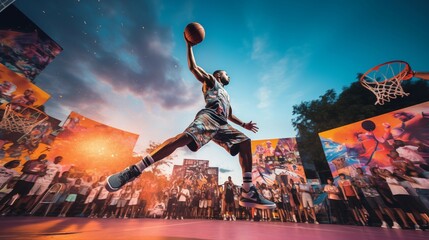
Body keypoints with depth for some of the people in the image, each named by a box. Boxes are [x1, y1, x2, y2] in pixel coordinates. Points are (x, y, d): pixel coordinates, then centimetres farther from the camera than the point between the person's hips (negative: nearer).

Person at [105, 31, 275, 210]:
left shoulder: (225, 95, 42)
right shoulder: (211, 80, 25)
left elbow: (230, 115, 42)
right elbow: (193, 67, 14)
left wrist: (244, 125, 31)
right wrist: (189, 45, 16)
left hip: (221, 125, 7)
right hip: (208, 117, -7)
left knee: (245, 142, -2)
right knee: (185, 137, -33)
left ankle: (248, 193, -7)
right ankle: (134, 170, -24)